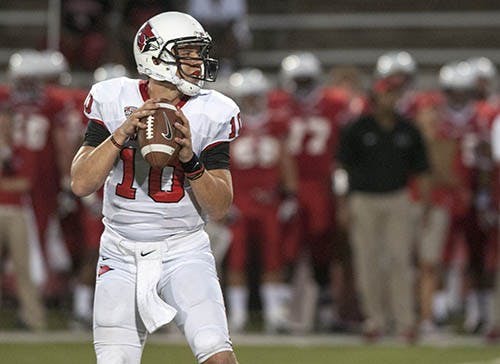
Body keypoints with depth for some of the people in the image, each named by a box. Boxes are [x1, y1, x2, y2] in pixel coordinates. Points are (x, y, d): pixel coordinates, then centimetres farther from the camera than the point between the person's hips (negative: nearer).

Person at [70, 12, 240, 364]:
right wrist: (122, 133, -19)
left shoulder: (210, 113, -4)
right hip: (121, 255, 1)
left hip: (184, 251, -1)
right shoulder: (113, 101, -4)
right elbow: (81, 184, -9)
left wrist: (191, 161, -20)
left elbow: (220, 208, -4)